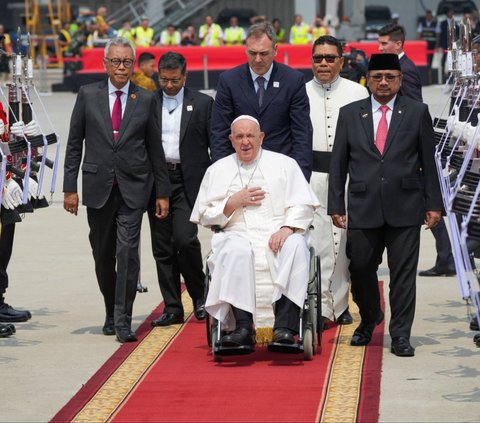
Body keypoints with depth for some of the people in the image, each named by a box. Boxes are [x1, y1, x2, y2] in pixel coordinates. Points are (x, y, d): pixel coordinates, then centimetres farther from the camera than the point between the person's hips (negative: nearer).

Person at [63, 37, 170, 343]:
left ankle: (123, 321, -10)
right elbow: (74, 143, 6)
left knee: (128, 251, -12)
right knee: (103, 255, 9)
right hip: (98, 186, 1)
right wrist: (70, 187, 0)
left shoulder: (146, 99, 4)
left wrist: (163, 192, 6)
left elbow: (155, 149, 7)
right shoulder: (88, 95, 4)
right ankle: (111, 312, 27)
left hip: (133, 187, -1)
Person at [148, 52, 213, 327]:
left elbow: (215, 145, 3)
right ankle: (173, 308, 11)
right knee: (162, 247, 4)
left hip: (188, 180, -3)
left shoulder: (203, 104, 3)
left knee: (185, 239, -15)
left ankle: (200, 294, 8)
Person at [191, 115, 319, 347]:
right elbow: (204, 215, 14)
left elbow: (302, 205, 4)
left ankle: (285, 328, -41)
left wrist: (287, 228, -15)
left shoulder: (284, 164, 14)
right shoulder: (217, 171, 18)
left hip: (278, 235, 0)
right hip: (238, 235, 0)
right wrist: (234, 202, -2)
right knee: (236, 249, -36)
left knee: (295, 246, -35)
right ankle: (242, 328, -41)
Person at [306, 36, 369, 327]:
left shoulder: (358, 93, 5)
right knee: (318, 241, -5)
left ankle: (339, 303, 18)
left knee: (343, 241, 6)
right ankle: (321, 308, -3)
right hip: (312, 177, 0)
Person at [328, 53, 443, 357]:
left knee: (403, 273, 0)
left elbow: (429, 161, 6)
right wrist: (336, 206, 4)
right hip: (363, 208, 1)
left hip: (405, 208, -1)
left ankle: (401, 335, 8)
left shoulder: (417, 113, 5)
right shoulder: (349, 114, 8)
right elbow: (338, 164, 8)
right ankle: (369, 320, 32)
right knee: (361, 269, 7)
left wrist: (433, 204, 1)